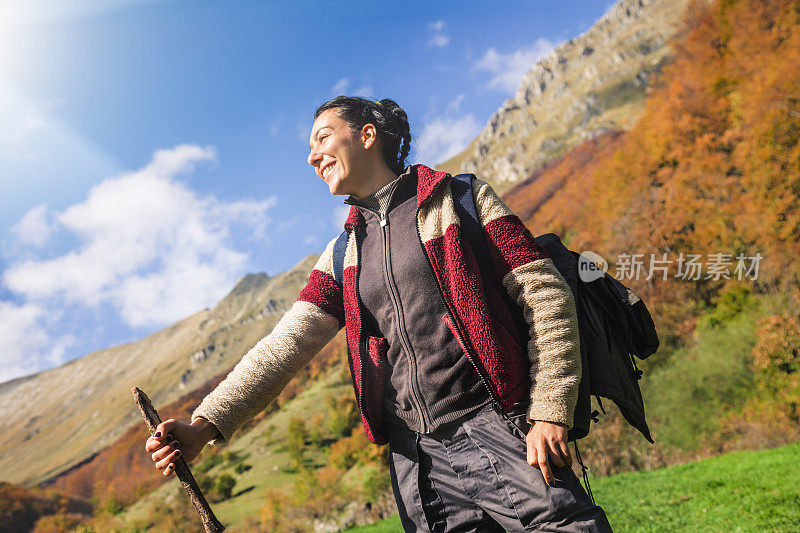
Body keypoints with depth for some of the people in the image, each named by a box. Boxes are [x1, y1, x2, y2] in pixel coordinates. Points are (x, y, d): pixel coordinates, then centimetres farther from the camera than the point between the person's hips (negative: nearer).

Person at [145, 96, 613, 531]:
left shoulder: (460, 199, 2)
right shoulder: (343, 255, 14)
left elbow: (547, 295, -3)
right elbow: (288, 344, 3)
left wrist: (550, 412, -11)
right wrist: (206, 425, -10)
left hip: (496, 431, -3)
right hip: (415, 460, 4)